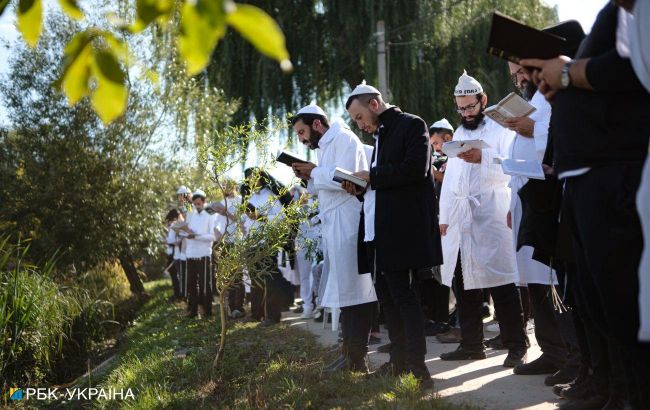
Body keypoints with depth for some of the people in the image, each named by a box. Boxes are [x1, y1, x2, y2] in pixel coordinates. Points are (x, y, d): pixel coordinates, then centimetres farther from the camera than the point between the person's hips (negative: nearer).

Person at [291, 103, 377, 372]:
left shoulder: (344, 139, -7)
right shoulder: (325, 147, 22)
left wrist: (314, 172, -8)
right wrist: (309, 178, 8)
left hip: (348, 225, -10)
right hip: (334, 227, 10)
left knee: (352, 289, -9)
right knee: (345, 289, 10)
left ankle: (356, 358, -8)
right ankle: (351, 353, 15)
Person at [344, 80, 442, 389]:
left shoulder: (411, 125, -6)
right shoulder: (381, 135, 20)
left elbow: (416, 168, -19)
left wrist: (372, 176, -13)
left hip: (403, 228, -9)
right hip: (381, 230, 9)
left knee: (404, 296, -9)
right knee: (387, 295, 12)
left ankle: (417, 369, -5)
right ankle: (399, 362, 21)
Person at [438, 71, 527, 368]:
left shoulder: (501, 131, 3)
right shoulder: (459, 134, 23)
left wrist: (483, 158, -22)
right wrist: (444, 217, 15)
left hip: (490, 215, -6)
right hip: (459, 218, 6)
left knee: (500, 281, -9)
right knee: (462, 282, 5)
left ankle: (516, 346, -5)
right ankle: (471, 344, 13)